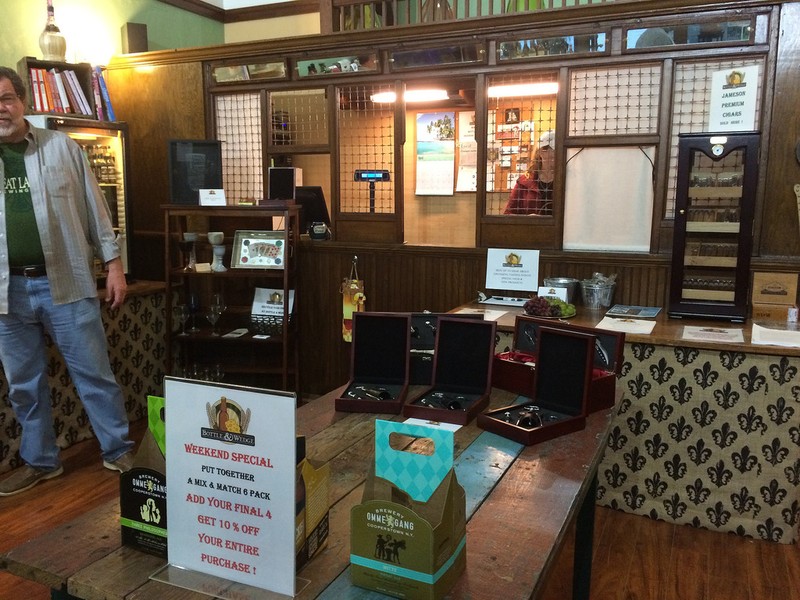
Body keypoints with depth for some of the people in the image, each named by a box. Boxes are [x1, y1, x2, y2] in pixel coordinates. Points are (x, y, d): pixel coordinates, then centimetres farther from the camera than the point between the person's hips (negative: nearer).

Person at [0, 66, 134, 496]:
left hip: (66, 283, -2)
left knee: (94, 373, 4)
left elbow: (94, 209, 3)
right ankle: (40, 461, 27)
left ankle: (118, 451, 17)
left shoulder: (62, 147, 2)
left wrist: (113, 263, -1)